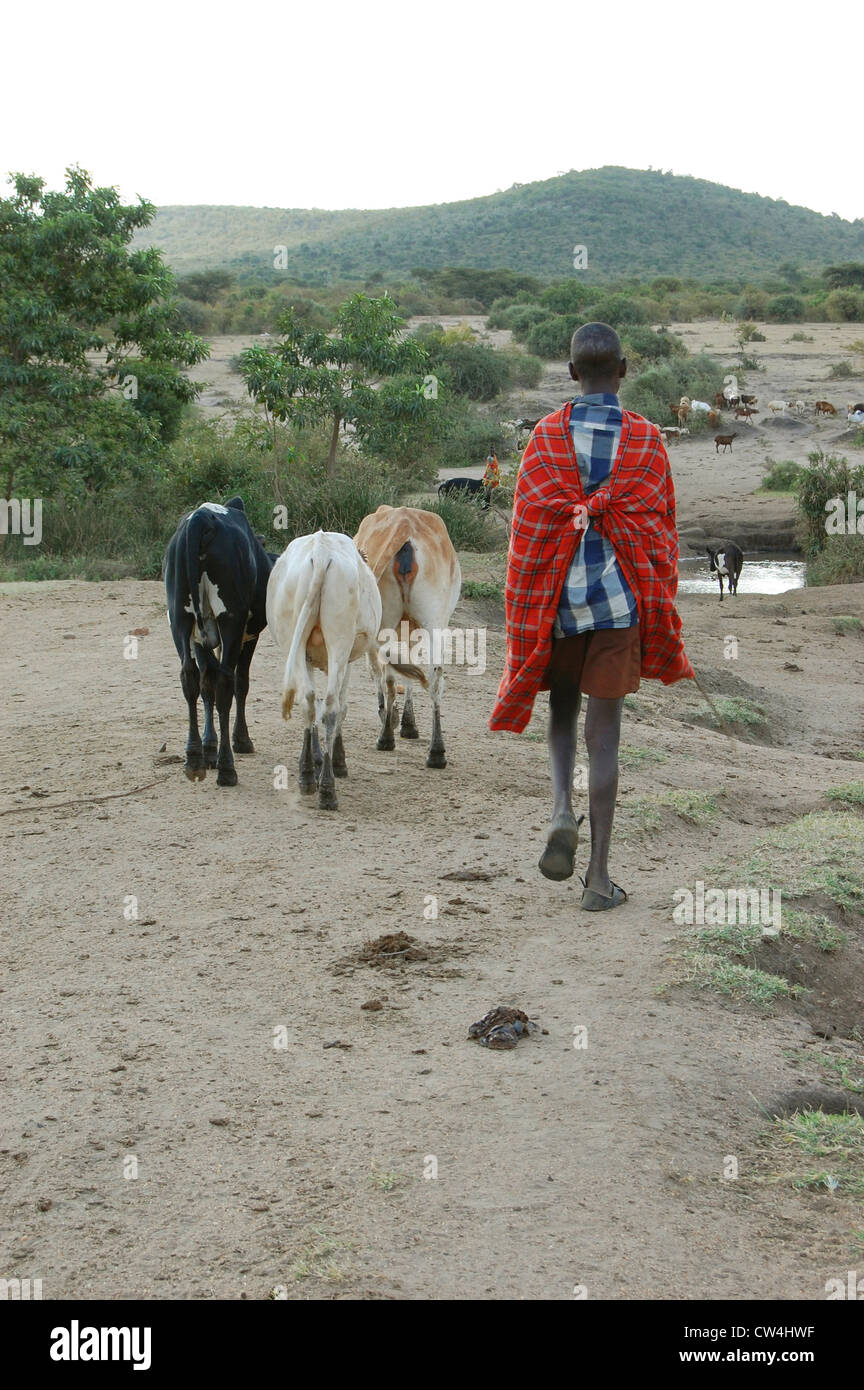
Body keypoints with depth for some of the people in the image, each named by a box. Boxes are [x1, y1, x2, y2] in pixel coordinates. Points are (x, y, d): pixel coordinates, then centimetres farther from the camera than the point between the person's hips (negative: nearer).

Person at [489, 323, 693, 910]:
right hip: (621, 597, -1)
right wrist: (659, 611, 14)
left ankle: (562, 813, -3)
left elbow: (526, 527, -1)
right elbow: (662, 528, 3)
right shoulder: (648, 440, -1)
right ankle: (599, 876, 2)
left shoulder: (546, 437, -2)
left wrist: (523, 615, 6)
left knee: (563, 708, 23)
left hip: (558, 595, 1)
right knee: (605, 730, 2)